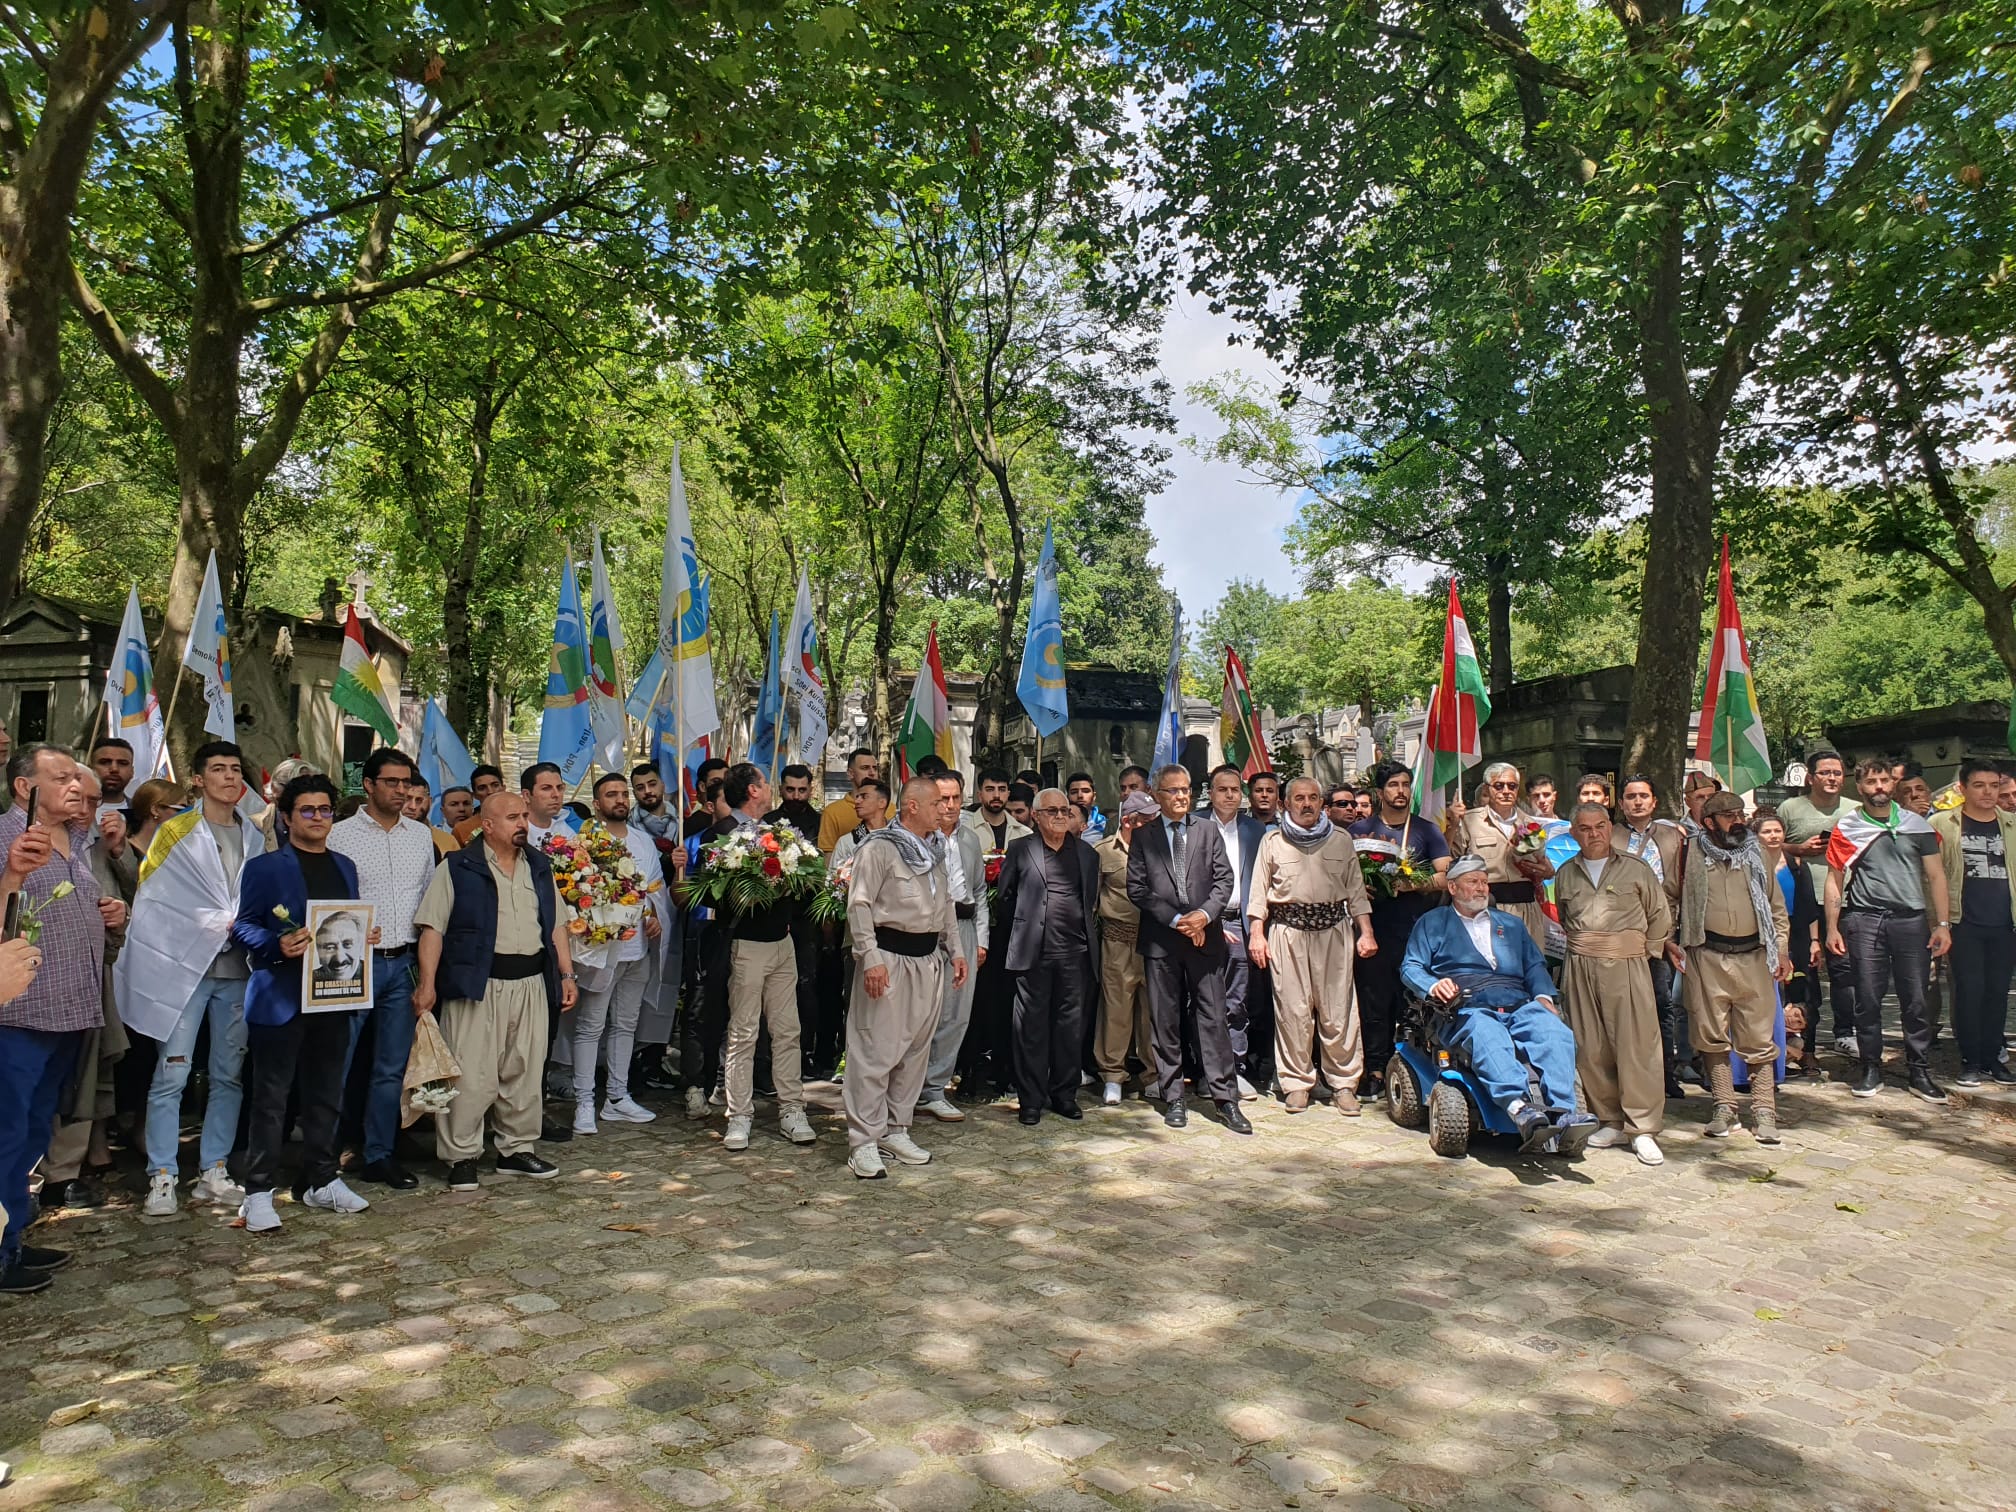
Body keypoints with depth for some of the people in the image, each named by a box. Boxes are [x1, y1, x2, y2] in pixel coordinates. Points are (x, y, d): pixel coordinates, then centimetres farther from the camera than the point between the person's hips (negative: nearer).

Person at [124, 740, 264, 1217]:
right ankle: (161, 1178, 2)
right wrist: (221, 924, -7)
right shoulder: (176, 833, 2)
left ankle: (214, 1172, 14)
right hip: (184, 967, -4)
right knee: (172, 1074, -6)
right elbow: (155, 900, -2)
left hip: (237, 969, 4)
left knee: (229, 1075, 6)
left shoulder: (255, 838, 12)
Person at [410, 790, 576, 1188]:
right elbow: (432, 928, -5)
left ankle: (517, 1149, 22)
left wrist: (567, 975, 12)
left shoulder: (539, 868, 15)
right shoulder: (458, 868, -1)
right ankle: (461, 1156, 10)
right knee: (472, 1075, -4)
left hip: (531, 984, 5)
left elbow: (556, 925, 18)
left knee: (524, 1072, 10)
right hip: (478, 985, -5)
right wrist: (427, 983, -12)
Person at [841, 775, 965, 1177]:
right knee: (877, 1050, -5)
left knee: (916, 1049, 12)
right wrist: (871, 958, -19)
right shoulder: (879, 847, -10)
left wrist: (954, 951, 17)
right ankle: (863, 1142, 2)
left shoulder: (935, 849, 15)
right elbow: (859, 905, -13)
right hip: (890, 956, -8)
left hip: (928, 958, 8)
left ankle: (896, 1130, 24)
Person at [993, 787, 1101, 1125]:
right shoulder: (1020, 850, 4)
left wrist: (1089, 936, 10)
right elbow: (1006, 897, 6)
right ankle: (1031, 1100, 10)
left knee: (1071, 1024, 7)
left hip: (1076, 953, 3)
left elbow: (1093, 900, 18)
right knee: (1032, 1026, 2)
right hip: (1034, 952, -3)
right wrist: (1015, 942, 6)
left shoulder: (1086, 853, 14)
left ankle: (1064, 1094, 19)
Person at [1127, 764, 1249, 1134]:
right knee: (1165, 1022, 5)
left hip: (1205, 937, 0)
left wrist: (1204, 914, -11)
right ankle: (1172, 1098, 14)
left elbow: (1224, 879, 5)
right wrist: (1175, 919, -9)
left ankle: (1225, 1098, 5)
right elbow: (1136, 889, -1)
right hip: (1160, 940, 0)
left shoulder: (1208, 831, 10)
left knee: (1213, 1018, -1)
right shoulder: (1143, 838, 6)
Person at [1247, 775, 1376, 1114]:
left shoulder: (1341, 840, 12)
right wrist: (1257, 933, -1)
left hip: (1332, 929, 1)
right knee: (1292, 1009, 1)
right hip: (1287, 930, -1)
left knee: (1338, 1010, 0)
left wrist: (1366, 932, 4)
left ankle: (1344, 1083, 10)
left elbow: (1355, 889, 12)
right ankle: (1297, 1082, 11)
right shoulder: (1273, 842, 9)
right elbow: (1258, 892, 8)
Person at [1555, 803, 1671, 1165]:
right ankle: (1610, 1122, 15)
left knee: (1637, 1045, -7)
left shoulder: (1635, 869, 4)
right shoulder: (1566, 874, 13)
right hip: (1581, 969, 3)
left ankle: (1642, 1129, -1)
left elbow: (1661, 915, 9)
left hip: (1627, 965, -3)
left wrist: (1647, 951, 5)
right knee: (1590, 1049, 3)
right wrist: (1577, 947, 14)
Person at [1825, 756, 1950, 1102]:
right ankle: (1871, 1069, 12)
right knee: (1868, 999, 2)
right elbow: (1834, 879, 5)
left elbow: (1935, 875, 9)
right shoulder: (1847, 827, 5)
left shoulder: (1916, 825, 9)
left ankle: (1920, 1073, 12)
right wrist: (1832, 928, -1)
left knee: (1916, 1001, 3)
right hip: (1865, 920, -1)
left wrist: (1942, 924, 2)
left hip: (1911, 919, 1)